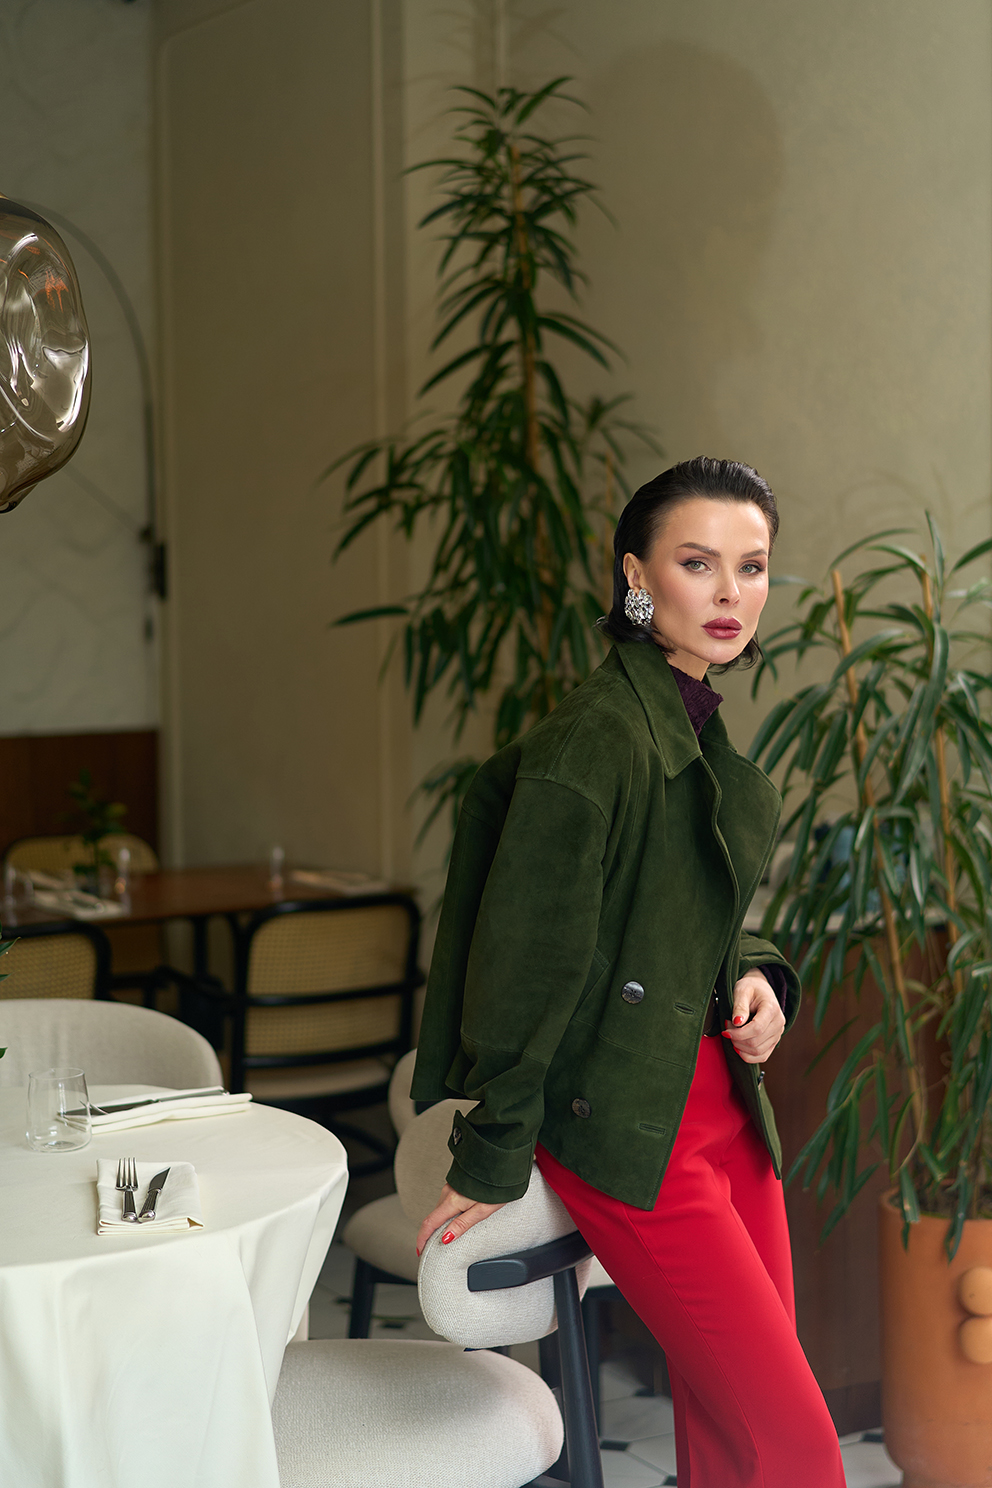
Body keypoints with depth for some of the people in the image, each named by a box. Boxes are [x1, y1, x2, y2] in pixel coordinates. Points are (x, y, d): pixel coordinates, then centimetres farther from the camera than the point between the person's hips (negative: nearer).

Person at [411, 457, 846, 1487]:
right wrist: (493, 1158, -11)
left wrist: (757, 978, 2)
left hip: (724, 1107, 9)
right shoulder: (597, 737, -18)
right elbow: (524, 958, -16)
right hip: (629, 1130, -8)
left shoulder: (704, 728, 11)